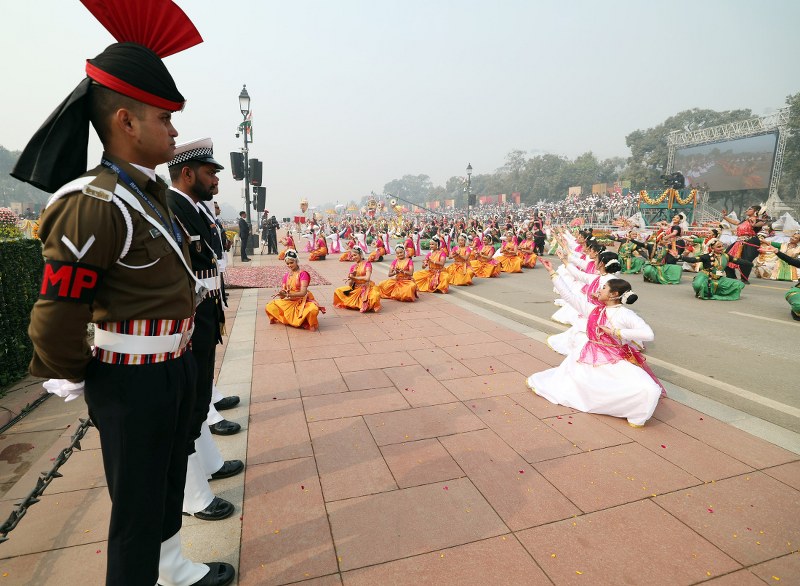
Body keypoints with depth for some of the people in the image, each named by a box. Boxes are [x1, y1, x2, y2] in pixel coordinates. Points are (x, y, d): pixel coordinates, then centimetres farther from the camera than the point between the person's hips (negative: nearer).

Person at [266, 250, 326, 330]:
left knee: (313, 309, -38)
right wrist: (281, 293, -19)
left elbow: (303, 293, -19)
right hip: (289, 302, 6)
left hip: (302, 302, -6)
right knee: (269, 307, -11)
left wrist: (287, 294, -30)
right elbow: (282, 296, 6)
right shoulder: (286, 276, 8)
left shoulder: (303, 274, -8)